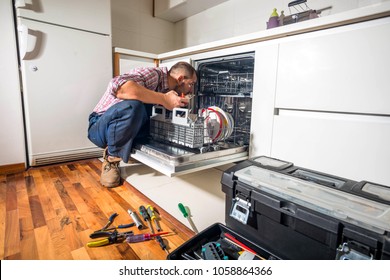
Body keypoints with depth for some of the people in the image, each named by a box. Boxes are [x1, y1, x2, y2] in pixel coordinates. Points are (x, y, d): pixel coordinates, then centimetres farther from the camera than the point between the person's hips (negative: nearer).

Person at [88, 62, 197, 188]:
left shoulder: (168, 89, 4)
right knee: (132, 105, -35)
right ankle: (111, 159, -14)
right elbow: (118, 86, -39)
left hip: (129, 129, 7)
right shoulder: (153, 74, -21)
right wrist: (164, 99, -36)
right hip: (100, 127, -7)